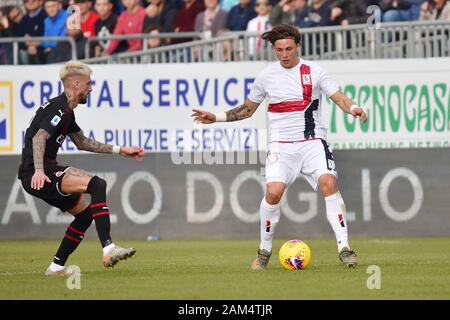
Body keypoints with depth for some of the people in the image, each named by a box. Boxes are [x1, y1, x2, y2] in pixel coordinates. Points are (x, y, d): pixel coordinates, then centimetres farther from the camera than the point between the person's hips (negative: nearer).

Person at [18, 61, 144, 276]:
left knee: (85, 211, 18)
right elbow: (39, 138, -23)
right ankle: (108, 250, -35)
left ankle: (57, 266, 19)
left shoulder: (66, 112, 21)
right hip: (38, 174, -11)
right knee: (97, 185, -24)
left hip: (40, 172, 11)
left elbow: (82, 142, 31)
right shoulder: (59, 109, -11)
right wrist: (39, 171, -36)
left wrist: (120, 150, 29)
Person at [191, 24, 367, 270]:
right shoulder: (266, 76, 7)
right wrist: (216, 118, 12)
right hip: (281, 145, 1)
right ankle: (264, 251, 0)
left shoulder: (314, 72, 2)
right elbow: (247, 109, 21)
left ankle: (344, 247, -18)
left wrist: (353, 108, -26)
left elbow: (338, 98, -4)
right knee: (274, 191, -19)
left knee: (329, 183, -23)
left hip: (313, 142, -1)